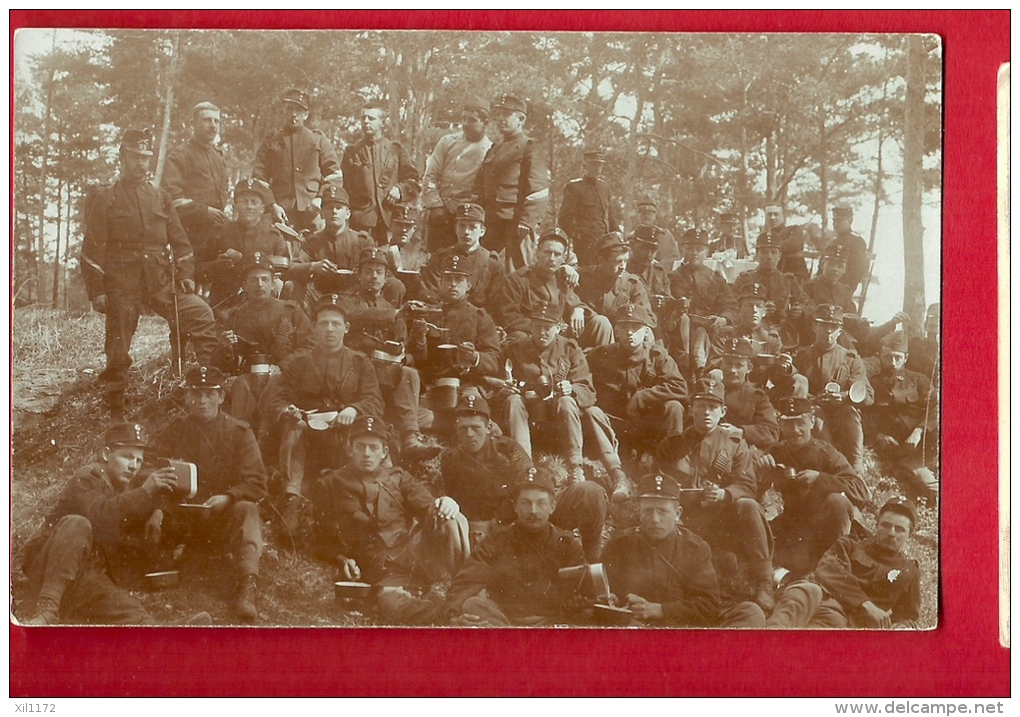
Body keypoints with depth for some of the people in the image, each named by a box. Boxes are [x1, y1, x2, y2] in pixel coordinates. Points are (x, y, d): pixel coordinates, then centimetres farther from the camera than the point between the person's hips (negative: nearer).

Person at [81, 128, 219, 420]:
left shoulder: (161, 198, 16)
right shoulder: (106, 199, 5)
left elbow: (179, 240, 16)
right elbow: (92, 248, 1)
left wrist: (186, 274, 1)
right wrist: (96, 291, -6)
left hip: (161, 281, 3)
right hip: (122, 285, -3)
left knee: (201, 314, -18)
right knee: (118, 351, 1)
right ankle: (115, 412, 13)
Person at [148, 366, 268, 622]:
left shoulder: (239, 432, 3)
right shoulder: (172, 433, 8)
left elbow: (257, 482, -6)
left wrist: (227, 497, -26)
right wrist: (155, 509, -26)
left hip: (225, 517, -2)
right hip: (181, 520, 2)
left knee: (246, 510, -34)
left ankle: (247, 584, -48)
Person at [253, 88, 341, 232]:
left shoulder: (320, 140, 15)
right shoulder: (270, 142, 15)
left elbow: (335, 176, 11)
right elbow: (258, 178, 9)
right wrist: (271, 205, -6)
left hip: (313, 213, 0)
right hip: (280, 213, 0)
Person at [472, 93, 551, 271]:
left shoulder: (530, 148, -1)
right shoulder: (493, 150, 22)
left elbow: (539, 193, -10)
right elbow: (479, 188, 22)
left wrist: (525, 223, -19)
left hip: (517, 221, -7)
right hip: (491, 222, 7)